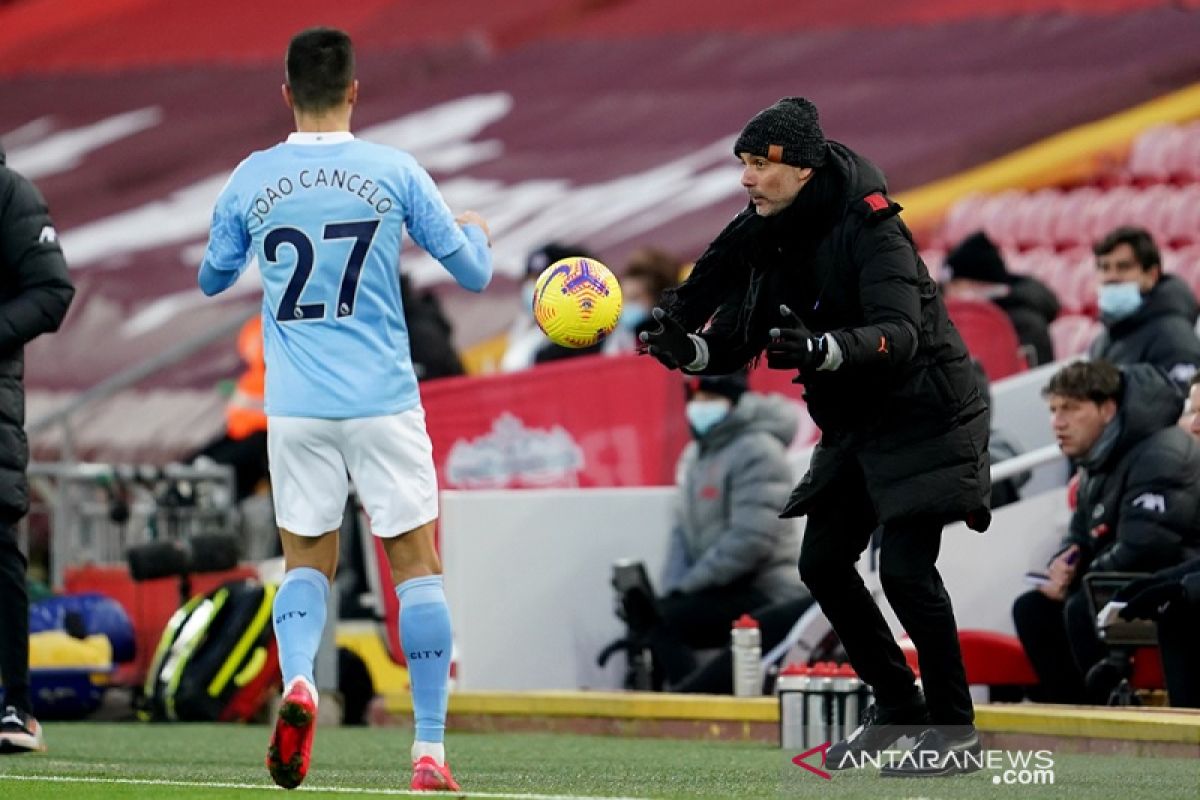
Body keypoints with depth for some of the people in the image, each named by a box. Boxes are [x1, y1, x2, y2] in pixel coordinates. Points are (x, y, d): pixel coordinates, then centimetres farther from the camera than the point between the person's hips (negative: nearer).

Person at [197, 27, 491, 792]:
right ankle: (430, 750, 1)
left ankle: (297, 681, -18)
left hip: (296, 406, 2)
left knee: (307, 559, 13)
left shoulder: (251, 180, 1)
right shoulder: (394, 172, -4)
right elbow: (474, 272, 3)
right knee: (417, 563, 6)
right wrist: (477, 232, 25)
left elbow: (212, 278, 17)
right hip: (384, 401, -2)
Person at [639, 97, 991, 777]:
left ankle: (955, 730, -3)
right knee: (822, 562, 6)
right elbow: (737, 336, 2)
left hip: (925, 417, -9)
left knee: (905, 569, -15)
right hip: (856, 425, 9)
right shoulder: (768, 237, 1)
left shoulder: (870, 229, -22)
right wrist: (689, 350, -20)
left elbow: (899, 332, -34)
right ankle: (898, 703, 22)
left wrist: (821, 350, -50)